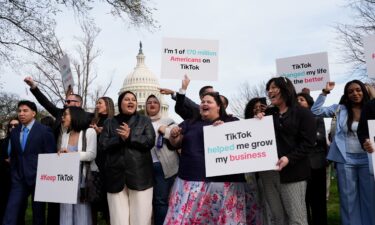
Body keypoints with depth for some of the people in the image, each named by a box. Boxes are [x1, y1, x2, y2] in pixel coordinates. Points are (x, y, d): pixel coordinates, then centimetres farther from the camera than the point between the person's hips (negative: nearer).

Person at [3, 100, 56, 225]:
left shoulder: (44, 131, -7)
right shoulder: (14, 132, 10)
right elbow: (13, 156, 17)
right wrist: (13, 175, 11)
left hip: (38, 178, -4)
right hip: (19, 179, 4)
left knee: (38, 213, 8)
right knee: (10, 214, -1)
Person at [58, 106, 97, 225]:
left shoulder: (89, 132, -3)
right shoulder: (64, 135, 14)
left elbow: (91, 154, -12)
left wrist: (70, 154, -14)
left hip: (83, 178, -5)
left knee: (82, 213, -1)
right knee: (67, 213, 6)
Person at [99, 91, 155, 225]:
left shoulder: (144, 121, 12)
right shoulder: (109, 123, 15)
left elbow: (150, 141, -2)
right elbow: (103, 145, 2)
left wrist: (130, 136, -12)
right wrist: (120, 138, -13)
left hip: (139, 175, -1)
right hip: (117, 175, 1)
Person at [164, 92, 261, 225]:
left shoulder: (232, 122, 10)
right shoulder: (190, 124, 18)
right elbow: (176, 143, 16)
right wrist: (173, 136, -6)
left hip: (224, 181, -2)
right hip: (190, 181, 2)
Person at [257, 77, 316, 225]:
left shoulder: (302, 113, 1)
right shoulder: (267, 113, 16)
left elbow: (308, 143, -8)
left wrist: (289, 158, -22)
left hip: (292, 171, -5)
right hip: (268, 171, 5)